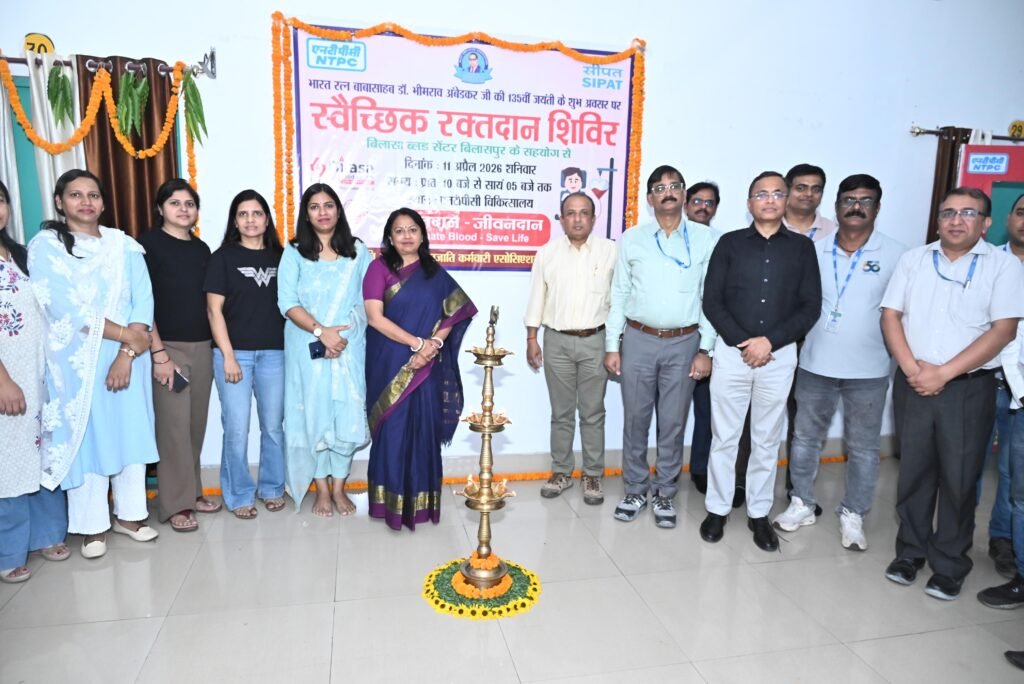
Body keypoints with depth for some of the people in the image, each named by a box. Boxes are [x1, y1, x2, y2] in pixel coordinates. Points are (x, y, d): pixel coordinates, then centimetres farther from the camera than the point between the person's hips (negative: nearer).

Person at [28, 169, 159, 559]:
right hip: (78, 361, -3)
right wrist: (128, 336, -14)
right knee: (86, 437, 5)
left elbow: (143, 301, -3)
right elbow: (67, 309, -14)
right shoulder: (45, 246, -3)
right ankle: (93, 525, 19)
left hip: (128, 357, 3)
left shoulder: (124, 245, 7)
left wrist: (127, 354, -14)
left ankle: (129, 514, 25)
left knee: (131, 433, 9)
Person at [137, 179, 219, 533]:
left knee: (196, 423, 10)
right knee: (173, 425, -2)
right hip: (168, 346, -5)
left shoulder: (201, 248, 12)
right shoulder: (148, 244, -4)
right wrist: (158, 353, -15)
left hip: (202, 346, 5)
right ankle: (175, 503, 9)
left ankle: (192, 491, 24)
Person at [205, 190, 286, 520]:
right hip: (234, 351, -2)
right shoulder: (223, 257, 1)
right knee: (236, 428, 1)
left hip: (274, 352, 2)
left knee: (273, 425, 9)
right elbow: (214, 310, -3)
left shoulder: (279, 257, 9)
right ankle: (239, 495, 16)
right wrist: (228, 356, -9)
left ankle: (272, 488, 26)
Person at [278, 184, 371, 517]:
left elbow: (366, 301, 3)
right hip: (308, 348, -1)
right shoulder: (294, 253, 3)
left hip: (349, 347, 1)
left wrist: (345, 334, -11)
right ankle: (322, 489, 19)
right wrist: (321, 332, -17)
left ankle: (339, 487, 18)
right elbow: (287, 303, -5)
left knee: (348, 415, 1)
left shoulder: (358, 251, 7)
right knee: (314, 414, 4)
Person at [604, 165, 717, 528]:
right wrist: (612, 346, 2)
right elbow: (619, 294, 5)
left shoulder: (705, 239, 2)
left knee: (673, 422, 8)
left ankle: (664, 493, 23)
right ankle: (635, 490, 24)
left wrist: (705, 349, -2)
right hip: (638, 340, 1)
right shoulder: (631, 239, 4)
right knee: (635, 419, 8)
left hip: (683, 343, 0)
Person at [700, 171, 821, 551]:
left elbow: (810, 307, 0)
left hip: (779, 355, 1)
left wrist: (769, 341, -12)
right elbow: (712, 301, -2)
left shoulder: (802, 248, 5)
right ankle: (717, 509, 20)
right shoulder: (730, 243, 3)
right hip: (731, 351, -1)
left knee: (767, 439, 10)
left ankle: (759, 513, 23)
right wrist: (742, 343, -12)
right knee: (724, 436, 6)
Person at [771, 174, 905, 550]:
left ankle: (852, 515, 26)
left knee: (863, 447, 10)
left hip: (868, 370, -1)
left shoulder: (896, 255, -4)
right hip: (814, 365, 2)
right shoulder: (815, 250, 2)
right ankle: (802, 504, 29)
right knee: (805, 437, 12)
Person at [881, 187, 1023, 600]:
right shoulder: (913, 259, 8)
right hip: (913, 384, 3)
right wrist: (911, 367, -11)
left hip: (968, 388, -2)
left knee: (959, 479, 4)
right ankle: (910, 551, 26)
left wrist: (943, 373, -15)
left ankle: (949, 566, 18)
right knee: (913, 472, 11)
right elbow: (891, 315, 3)